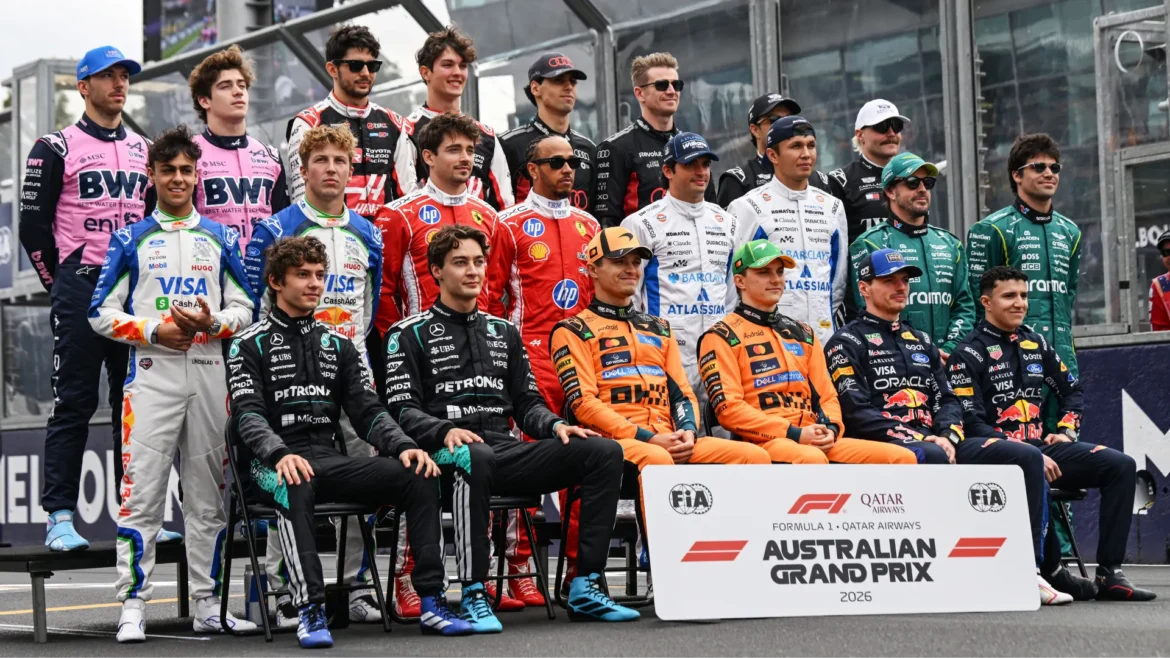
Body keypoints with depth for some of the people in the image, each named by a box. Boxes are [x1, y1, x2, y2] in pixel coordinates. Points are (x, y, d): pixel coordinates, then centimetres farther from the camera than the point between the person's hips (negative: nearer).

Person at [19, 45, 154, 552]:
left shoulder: (145, 151, 16)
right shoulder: (56, 150, 1)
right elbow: (34, 226, -1)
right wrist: (63, 285, -1)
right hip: (80, 287, -5)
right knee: (74, 404, -6)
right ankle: (60, 519, -4)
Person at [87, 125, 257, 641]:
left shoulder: (221, 239, 14)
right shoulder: (131, 240, 7)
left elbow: (244, 309, 12)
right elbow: (102, 313, 3)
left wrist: (212, 322, -9)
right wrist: (154, 330, -11)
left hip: (209, 372, 3)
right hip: (151, 373, -2)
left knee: (209, 496, 6)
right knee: (141, 493, -8)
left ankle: (208, 604, 12)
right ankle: (133, 606, -5)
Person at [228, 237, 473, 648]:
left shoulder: (338, 346, 20)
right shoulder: (249, 346, 5)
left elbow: (367, 410, 12)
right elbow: (248, 414, -9)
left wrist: (403, 446, -8)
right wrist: (281, 454, -29)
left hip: (331, 459, 5)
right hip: (275, 466, -5)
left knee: (418, 475, -18)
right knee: (296, 487, -41)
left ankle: (431, 602, -20)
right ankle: (310, 611, -42)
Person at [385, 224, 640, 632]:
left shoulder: (504, 333, 24)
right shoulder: (411, 334, 8)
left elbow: (527, 404, 21)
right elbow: (403, 409, -3)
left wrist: (555, 426, -1)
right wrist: (446, 430, -22)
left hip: (507, 451, 6)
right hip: (451, 456, -5)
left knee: (605, 452, -15)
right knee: (475, 456, -44)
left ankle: (586, 588, -17)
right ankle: (474, 595, -37)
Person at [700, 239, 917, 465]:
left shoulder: (802, 333, 25)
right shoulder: (722, 337, 4)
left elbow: (827, 395, 22)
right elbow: (728, 408, -7)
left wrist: (830, 430, -2)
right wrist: (794, 434, -14)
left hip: (816, 443, 7)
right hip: (761, 444, -7)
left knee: (902, 458, -12)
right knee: (812, 459, -40)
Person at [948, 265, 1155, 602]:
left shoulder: (1036, 343, 16)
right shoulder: (969, 355, -4)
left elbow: (1071, 390, 27)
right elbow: (973, 423, -12)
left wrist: (1067, 431, 8)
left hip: (1043, 446, 7)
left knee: (1121, 465, -12)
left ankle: (1110, 574, -18)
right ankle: (1051, 572, -28)